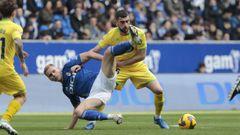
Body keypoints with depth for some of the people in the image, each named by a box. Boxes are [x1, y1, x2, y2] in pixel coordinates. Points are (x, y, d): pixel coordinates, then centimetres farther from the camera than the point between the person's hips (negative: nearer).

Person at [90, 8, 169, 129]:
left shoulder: (138, 33, -21)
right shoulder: (112, 34, -20)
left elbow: (141, 56, -13)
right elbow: (94, 51, -17)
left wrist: (122, 63, -17)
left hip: (138, 66, 1)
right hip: (119, 68, -1)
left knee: (159, 91, -8)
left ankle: (157, 118, 18)